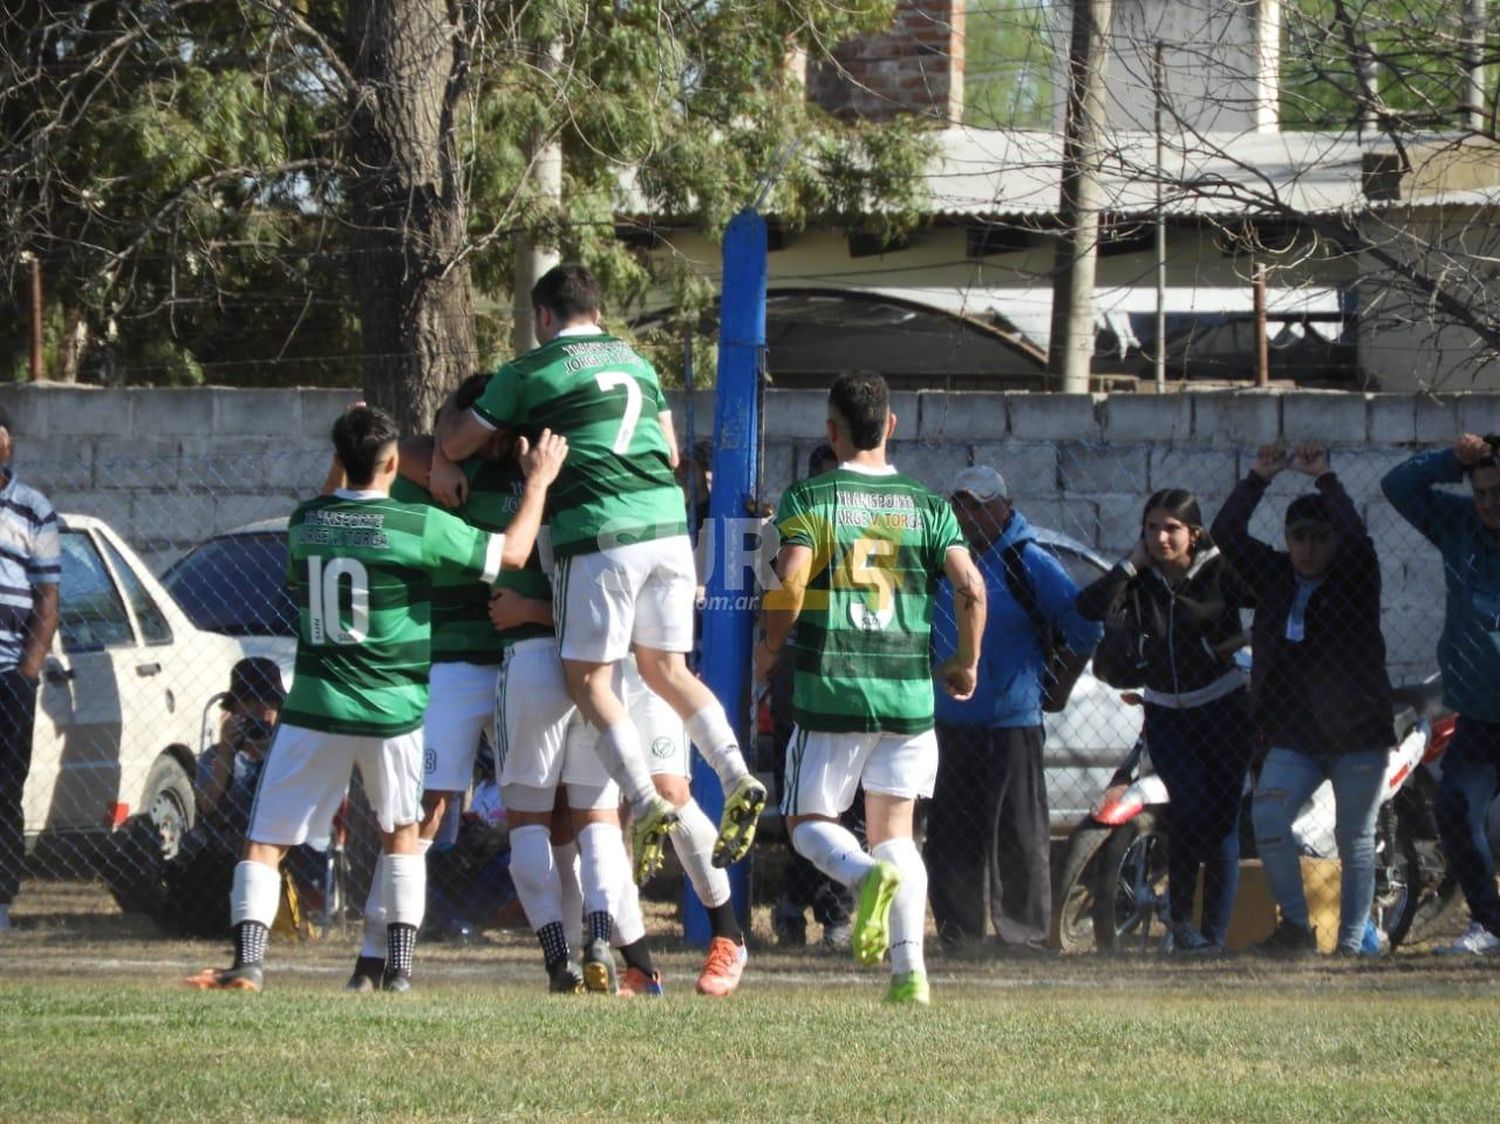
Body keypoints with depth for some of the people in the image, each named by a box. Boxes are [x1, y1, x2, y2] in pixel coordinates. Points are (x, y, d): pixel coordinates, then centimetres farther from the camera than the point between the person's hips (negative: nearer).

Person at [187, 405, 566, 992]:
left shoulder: (304, 522, 2)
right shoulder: (419, 526, -10)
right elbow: (512, 553, -3)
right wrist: (538, 483, 11)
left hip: (314, 708, 1)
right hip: (393, 710, -1)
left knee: (265, 842, 6)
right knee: (401, 834, 19)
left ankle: (248, 960, -11)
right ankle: (399, 966, 11)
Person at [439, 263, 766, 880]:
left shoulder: (529, 372, 3)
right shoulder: (635, 362, 20)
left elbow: (455, 446, 10)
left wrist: (450, 414, 31)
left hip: (599, 534, -5)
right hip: (667, 524, 6)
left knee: (589, 680, 2)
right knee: (667, 668, 13)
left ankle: (647, 804, -14)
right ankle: (738, 781, -3)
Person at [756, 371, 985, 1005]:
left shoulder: (809, 500, -2)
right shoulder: (926, 506, 7)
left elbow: (789, 583, -15)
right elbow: (970, 587, -2)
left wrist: (769, 650, 3)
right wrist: (966, 664, 14)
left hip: (832, 689, -3)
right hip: (909, 691, 3)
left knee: (809, 823, 9)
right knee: (895, 828, 10)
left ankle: (867, 875, -25)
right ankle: (909, 967, -6)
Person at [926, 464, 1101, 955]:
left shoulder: (1029, 564, -5)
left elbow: (1085, 628, -2)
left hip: (1011, 724, -6)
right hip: (950, 724, 6)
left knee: (1017, 835, -4)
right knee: (949, 836, 7)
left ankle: (1024, 933, 0)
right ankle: (957, 934, 14)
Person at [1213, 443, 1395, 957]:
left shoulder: (1355, 581, -2)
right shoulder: (1275, 577, 9)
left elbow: (1356, 539, -22)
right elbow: (1226, 534, 4)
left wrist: (1326, 481, -16)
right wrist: (1258, 479, -2)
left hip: (1358, 735, -3)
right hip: (1293, 736, 3)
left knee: (1355, 839, 1)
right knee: (1267, 818, -15)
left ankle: (1350, 943, 6)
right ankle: (1296, 927, -4)